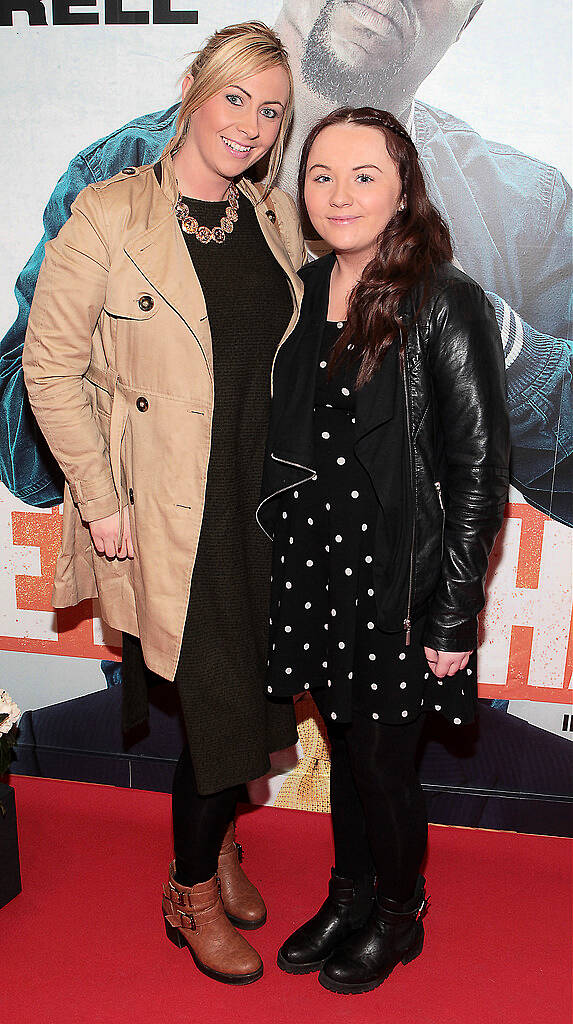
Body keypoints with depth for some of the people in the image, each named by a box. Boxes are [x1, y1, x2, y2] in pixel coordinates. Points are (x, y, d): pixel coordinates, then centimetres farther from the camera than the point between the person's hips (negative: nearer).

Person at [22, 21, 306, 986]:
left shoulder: (277, 217, 8)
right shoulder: (108, 216, -9)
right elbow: (49, 365, -8)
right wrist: (100, 498, -10)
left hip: (264, 504, 6)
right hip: (170, 515, -5)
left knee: (249, 686, 15)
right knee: (215, 699, 2)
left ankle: (215, 843, 43)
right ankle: (193, 889, 30)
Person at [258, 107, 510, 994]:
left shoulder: (447, 304, -13)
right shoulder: (301, 291, 5)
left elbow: (479, 469, -13)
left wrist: (453, 615, -14)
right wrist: (278, 556, 12)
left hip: (397, 584, -5)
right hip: (313, 571, 5)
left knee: (384, 763, 10)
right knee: (345, 745, 21)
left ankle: (398, 916, 38)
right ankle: (349, 897, 44)